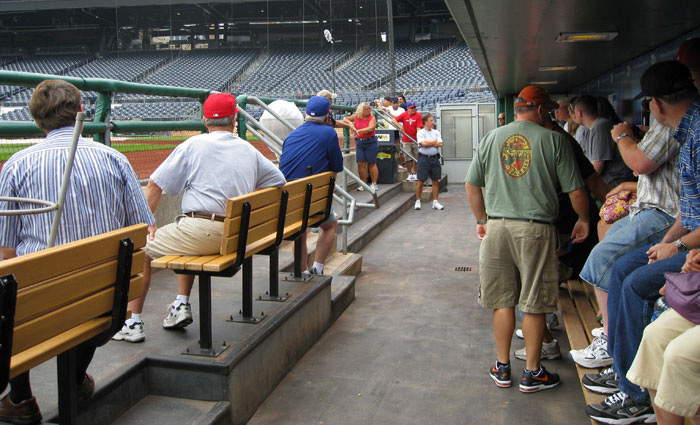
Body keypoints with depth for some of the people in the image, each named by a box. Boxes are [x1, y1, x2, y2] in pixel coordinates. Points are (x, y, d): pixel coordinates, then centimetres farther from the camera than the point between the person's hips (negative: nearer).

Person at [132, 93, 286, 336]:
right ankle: (182, 305, 25)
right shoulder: (249, 150, 13)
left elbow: (154, 186, 0)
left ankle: (132, 323, 8)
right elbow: (279, 182, 19)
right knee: (185, 241, 33)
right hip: (236, 238, 6)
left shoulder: (194, 145, 1)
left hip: (201, 232, -6)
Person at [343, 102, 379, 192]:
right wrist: (350, 123, -5)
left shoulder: (372, 118, -6)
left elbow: (370, 128, -20)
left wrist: (358, 130, -20)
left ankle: (374, 184, 11)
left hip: (371, 142, -4)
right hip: (359, 142, 4)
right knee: (361, 164, 1)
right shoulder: (356, 116, 6)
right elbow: (345, 119, 16)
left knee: (372, 163, 3)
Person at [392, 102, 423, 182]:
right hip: (406, 140, 1)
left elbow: (418, 128, -11)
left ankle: (415, 174, 15)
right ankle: (410, 174, 10)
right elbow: (394, 120, 2)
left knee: (416, 158, 4)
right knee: (408, 158, 1)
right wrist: (400, 127, -11)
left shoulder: (418, 116, -3)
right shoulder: (404, 115, 3)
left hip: (415, 140, -1)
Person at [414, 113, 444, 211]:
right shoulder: (420, 132, -1)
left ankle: (435, 202, 12)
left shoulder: (436, 132, 11)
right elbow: (423, 143, -16)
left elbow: (440, 144, -2)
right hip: (424, 158, -4)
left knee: (435, 181, 5)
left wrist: (428, 143, -8)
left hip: (434, 158, 4)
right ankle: (418, 201, 10)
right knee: (421, 181, -2)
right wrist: (435, 142, -3)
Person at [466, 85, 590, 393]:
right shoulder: (553, 140, -2)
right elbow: (576, 191, -1)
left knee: (502, 301, 12)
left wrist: (482, 220, 22)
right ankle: (532, 373, 17)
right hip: (536, 229, -3)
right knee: (534, 304, 7)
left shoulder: (492, 138, 8)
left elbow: (472, 185, 10)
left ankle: (503, 368, 22)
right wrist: (583, 220, 16)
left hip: (497, 226, 3)